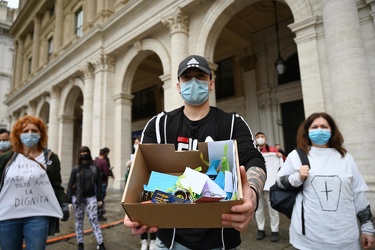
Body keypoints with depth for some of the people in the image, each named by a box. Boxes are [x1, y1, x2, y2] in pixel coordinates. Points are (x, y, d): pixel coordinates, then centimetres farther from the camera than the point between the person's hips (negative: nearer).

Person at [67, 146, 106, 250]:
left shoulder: (94, 168, 1)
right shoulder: (76, 169, -1)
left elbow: (98, 184, 3)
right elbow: (70, 185, 0)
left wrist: (99, 199, 0)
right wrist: (69, 200, -7)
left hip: (90, 197, -1)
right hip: (77, 198, 1)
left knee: (94, 220, -3)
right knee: (79, 220, 10)